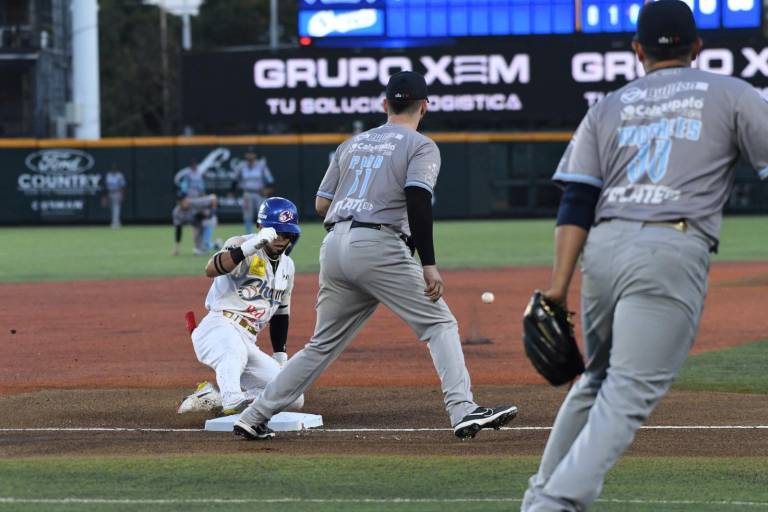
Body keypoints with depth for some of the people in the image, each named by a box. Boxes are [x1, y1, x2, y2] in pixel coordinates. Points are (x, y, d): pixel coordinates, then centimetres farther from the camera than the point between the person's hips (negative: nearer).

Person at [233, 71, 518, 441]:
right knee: (439, 324, 0)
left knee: (323, 344, 15)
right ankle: (463, 411, -17)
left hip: (334, 246, 6)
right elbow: (418, 202, -11)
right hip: (378, 246, -6)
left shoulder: (352, 144, 22)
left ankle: (254, 417, 13)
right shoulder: (421, 146, 4)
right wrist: (429, 265, -15)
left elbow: (321, 204, 19)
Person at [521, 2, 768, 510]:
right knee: (628, 392, -9)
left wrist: (559, 286, 5)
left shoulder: (608, 107, 19)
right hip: (673, 252, -5)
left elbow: (576, 201, 9)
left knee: (597, 378, 23)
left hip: (602, 248, 5)